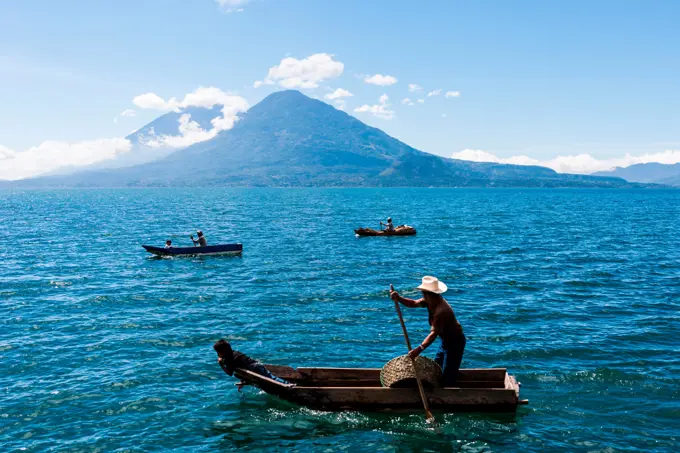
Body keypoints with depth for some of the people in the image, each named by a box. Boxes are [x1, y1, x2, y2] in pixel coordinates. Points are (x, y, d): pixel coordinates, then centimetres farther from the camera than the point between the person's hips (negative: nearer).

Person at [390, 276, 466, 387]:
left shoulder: (441, 311, -34)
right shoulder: (431, 301, -5)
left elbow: (434, 333, -37)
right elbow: (413, 303, -8)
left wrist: (419, 349, -44)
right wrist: (398, 298, -27)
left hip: (455, 342, -10)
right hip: (446, 340, 10)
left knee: (448, 377, -6)